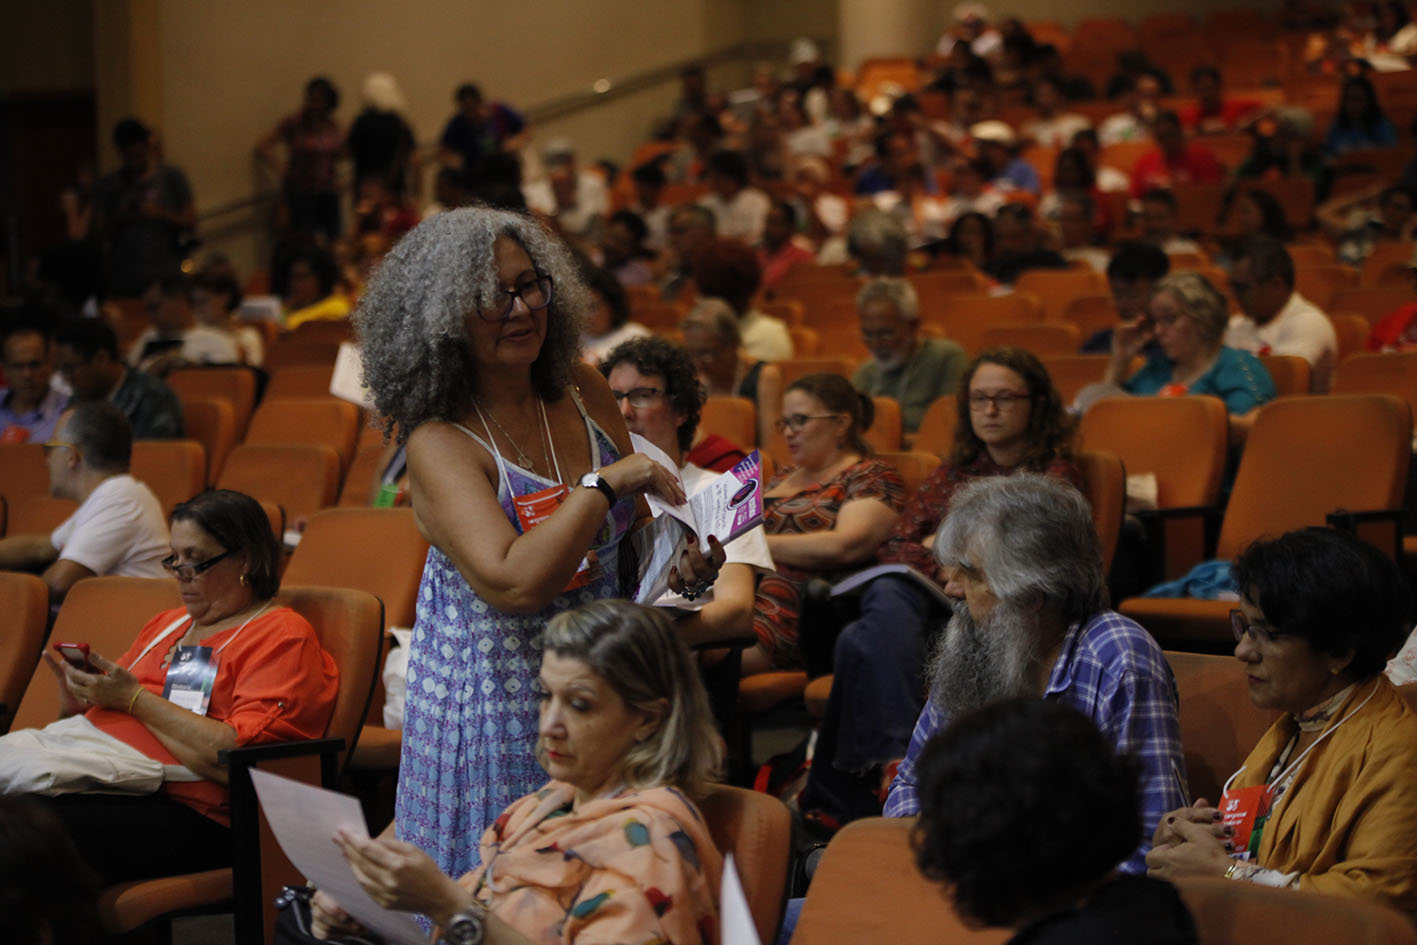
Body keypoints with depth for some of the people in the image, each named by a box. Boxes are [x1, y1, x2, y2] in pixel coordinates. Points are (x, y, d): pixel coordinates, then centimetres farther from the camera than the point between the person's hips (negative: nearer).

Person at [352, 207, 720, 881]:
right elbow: (513, 584, -31)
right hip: (494, 699, -6)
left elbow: (630, 526, 17)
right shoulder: (440, 444, -17)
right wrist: (605, 482, -25)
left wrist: (679, 566, -4)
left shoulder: (583, 394, 2)